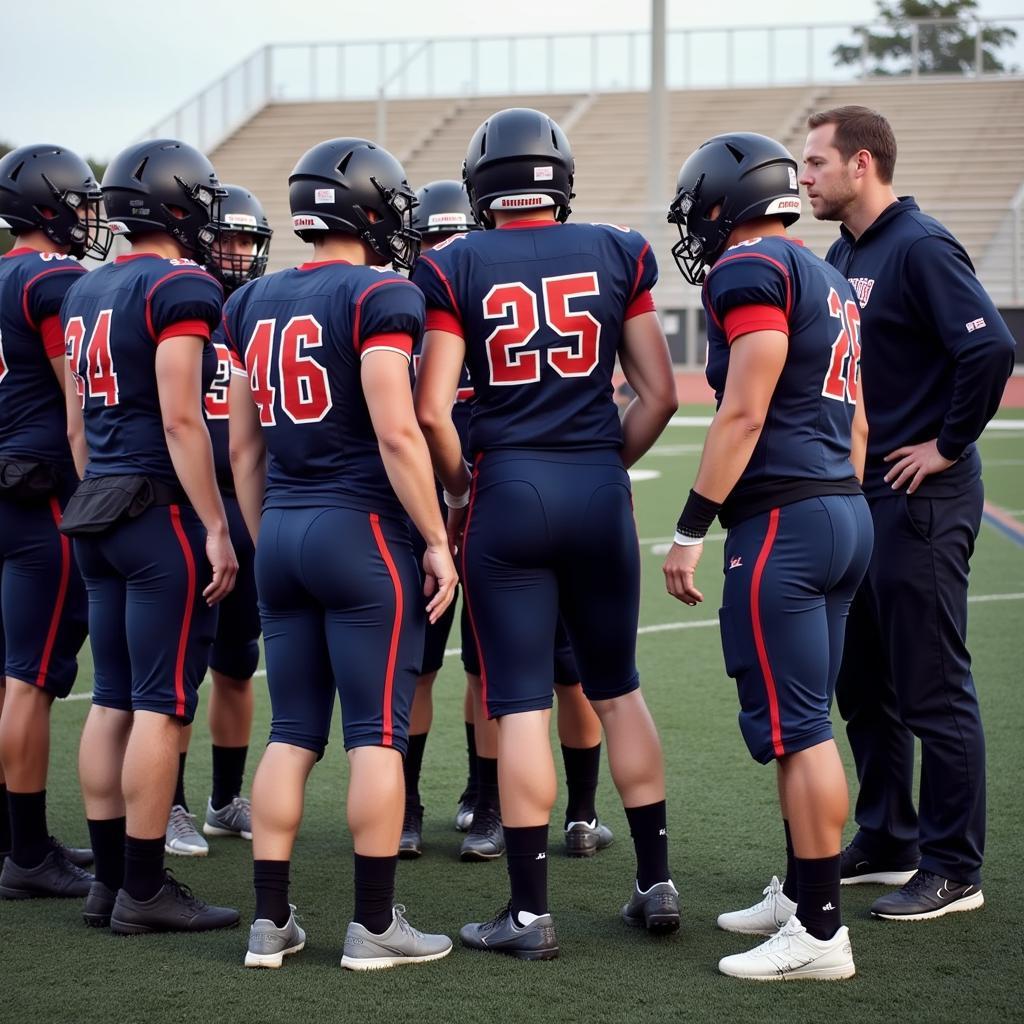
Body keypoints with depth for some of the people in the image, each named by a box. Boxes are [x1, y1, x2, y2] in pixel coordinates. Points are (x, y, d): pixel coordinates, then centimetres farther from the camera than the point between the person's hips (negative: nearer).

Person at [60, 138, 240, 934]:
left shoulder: (87, 293, 14)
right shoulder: (180, 288, -12)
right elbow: (180, 420, -17)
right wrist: (216, 529, -15)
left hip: (100, 510, 8)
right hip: (163, 510, -8)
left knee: (114, 702, 11)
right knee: (162, 706, -3)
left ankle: (108, 879, 16)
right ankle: (144, 889, 0)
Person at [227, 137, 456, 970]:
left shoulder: (257, 303, 12)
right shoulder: (378, 296, -10)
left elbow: (244, 446, 16)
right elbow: (396, 434, -16)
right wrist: (438, 541, -10)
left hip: (283, 531, 7)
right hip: (362, 529, -7)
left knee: (292, 733, 11)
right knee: (378, 733, 0)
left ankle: (270, 922, 11)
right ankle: (375, 924, 4)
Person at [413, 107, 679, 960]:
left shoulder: (454, 269, -3)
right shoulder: (617, 256, 4)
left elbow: (431, 412, -7)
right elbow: (659, 394, 4)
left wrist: (460, 491, 9)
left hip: (509, 490, -2)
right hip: (600, 490, 3)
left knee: (520, 704, 1)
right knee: (617, 687, 16)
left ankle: (531, 912, 4)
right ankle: (657, 882, 20)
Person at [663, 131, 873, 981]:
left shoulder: (750, 270, -10)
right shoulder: (828, 280, 19)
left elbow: (743, 413, -16)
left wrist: (691, 530, -14)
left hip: (784, 519, -10)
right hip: (844, 509, 10)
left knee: (795, 727, -7)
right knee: (806, 723, 16)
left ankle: (820, 933, -4)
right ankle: (801, 895, 25)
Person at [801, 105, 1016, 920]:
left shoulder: (921, 249, -15)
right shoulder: (844, 255, 13)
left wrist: (949, 444, -18)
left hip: (920, 500, -10)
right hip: (859, 497, 10)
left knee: (934, 692, -3)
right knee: (865, 689, 16)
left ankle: (953, 870, 5)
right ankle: (887, 844, 28)